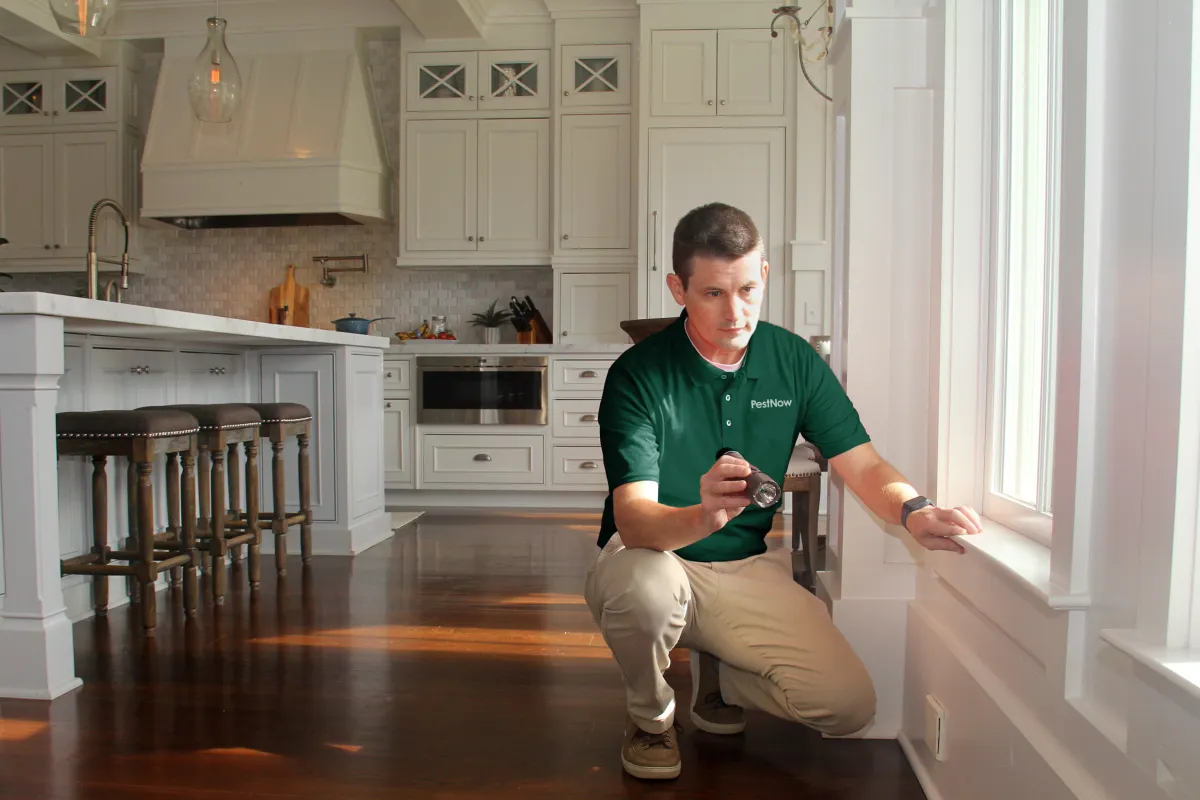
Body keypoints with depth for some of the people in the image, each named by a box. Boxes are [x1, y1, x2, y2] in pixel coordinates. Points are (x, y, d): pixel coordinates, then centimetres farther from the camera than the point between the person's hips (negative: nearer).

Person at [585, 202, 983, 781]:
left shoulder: (794, 360, -3)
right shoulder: (639, 375, -16)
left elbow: (862, 465, -3)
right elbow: (632, 517, -25)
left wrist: (914, 513, -25)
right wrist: (702, 518, -48)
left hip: (749, 570, 3)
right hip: (651, 557, -3)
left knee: (849, 703, -13)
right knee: (645, 588, -39)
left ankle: (716, 674, 18)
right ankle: (650, 716, -2)